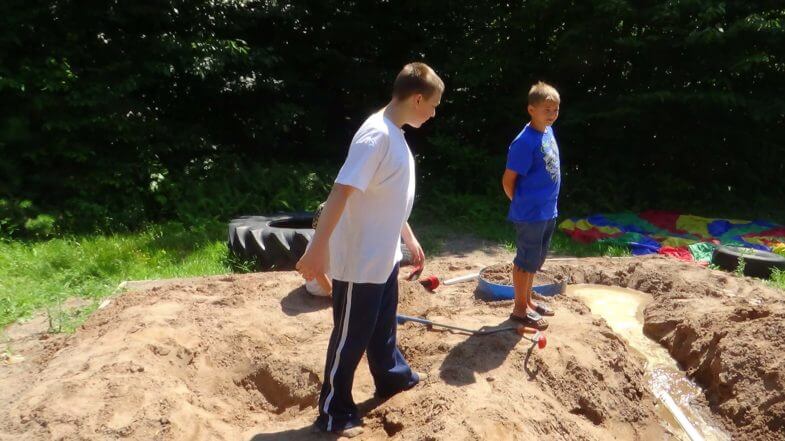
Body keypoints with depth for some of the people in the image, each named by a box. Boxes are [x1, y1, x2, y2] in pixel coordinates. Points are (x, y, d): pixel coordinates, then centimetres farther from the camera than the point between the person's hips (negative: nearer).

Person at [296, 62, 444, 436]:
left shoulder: (395, 135, 8)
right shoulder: (377, 135, -23)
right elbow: (341, 192, -29)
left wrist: (409, 239, 26)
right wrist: (318, 250, -32)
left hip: (384, 257, 9)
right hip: (359, 262, -9)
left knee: (383, 324, 27)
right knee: (351, 337, 6)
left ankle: (392, 378, 48)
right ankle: (333, 414, 23)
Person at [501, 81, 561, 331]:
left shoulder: (548, 132, 4)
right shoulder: (525, 142, -21)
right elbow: (508, 181, -17)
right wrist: (523, 204, -3)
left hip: (547, 212, 8)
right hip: (530, 215, -8)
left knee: (535, 260, 20)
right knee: (526, 261, 4)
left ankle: (528, 300, 35)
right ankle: (520, 309, 19)